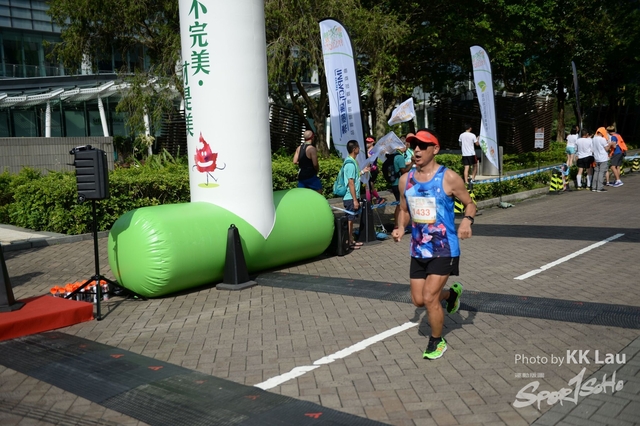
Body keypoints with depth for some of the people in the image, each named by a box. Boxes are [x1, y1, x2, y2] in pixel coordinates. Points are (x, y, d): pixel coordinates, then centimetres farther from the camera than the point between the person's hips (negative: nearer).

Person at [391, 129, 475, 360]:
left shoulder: (449, 178, -14)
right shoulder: (406, 179, 1)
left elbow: (470, 204, -3)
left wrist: (467, 220, -24)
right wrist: (400, 228, -6)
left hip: (444, 249, -6)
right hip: (418, 249, 6)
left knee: (429, 298, -9)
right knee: (418, 300, 11)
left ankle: (437, 342, 17)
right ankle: (452, 292, 43)